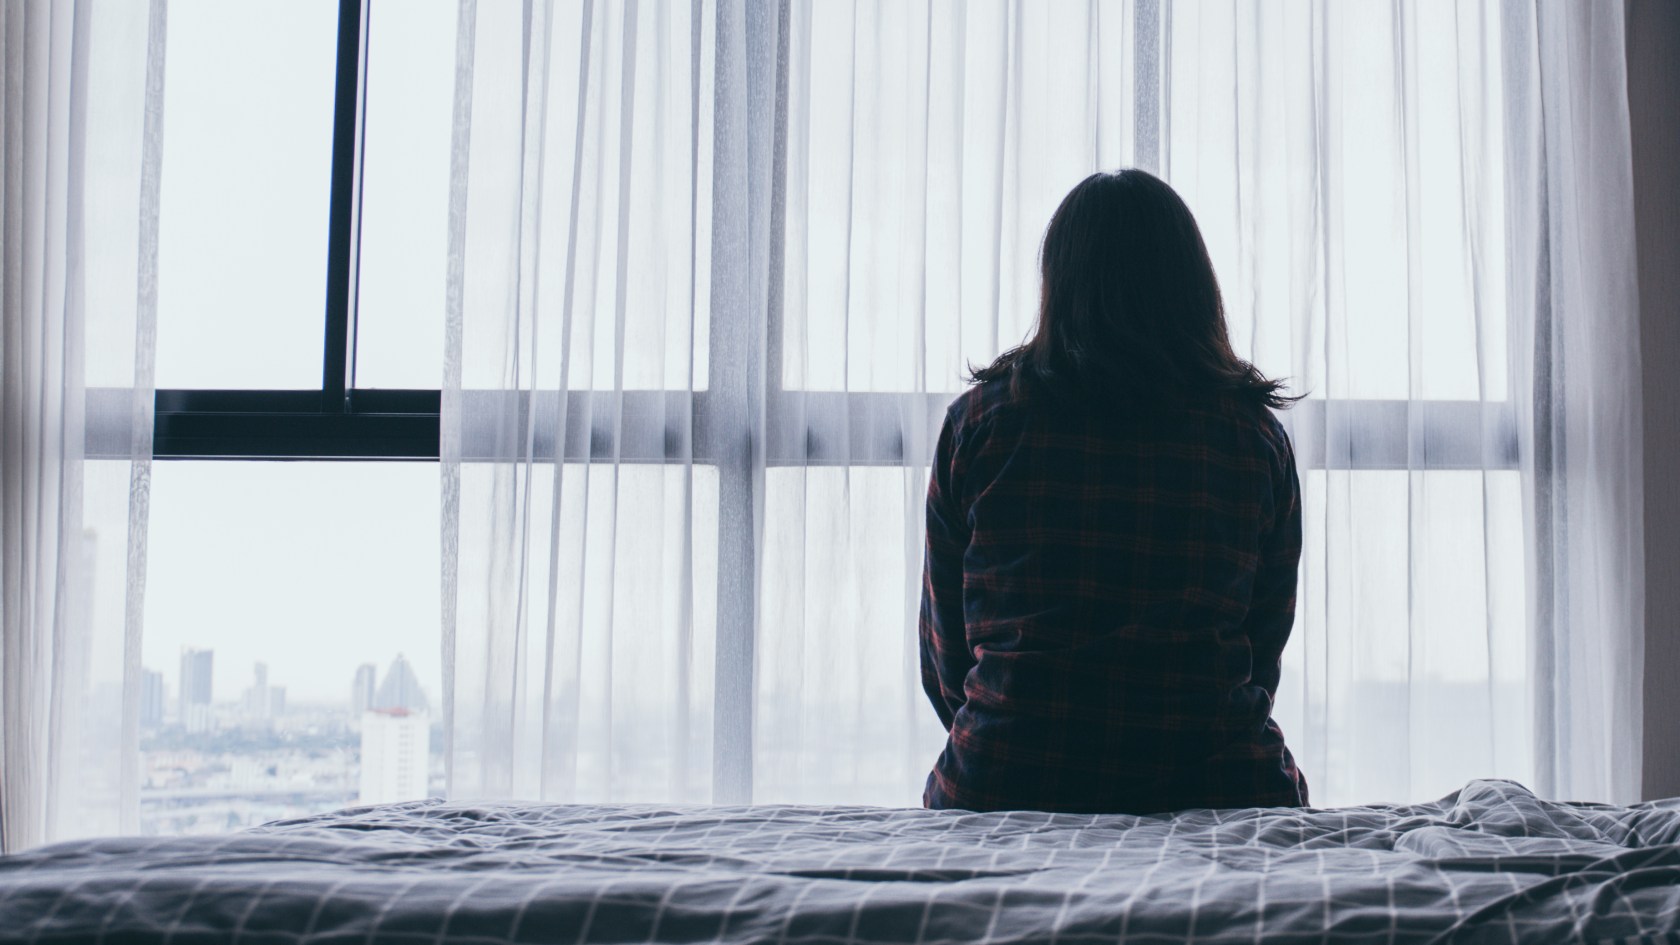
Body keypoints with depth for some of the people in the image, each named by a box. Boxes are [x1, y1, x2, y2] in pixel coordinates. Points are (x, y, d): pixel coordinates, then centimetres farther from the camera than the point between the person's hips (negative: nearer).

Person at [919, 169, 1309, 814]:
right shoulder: (1256, 434, 2)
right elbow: (1265, 650, 10)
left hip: (1003, 787, 1)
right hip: (1212, 787, 0)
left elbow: (944, 650, 8)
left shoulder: (979, 420, 1)